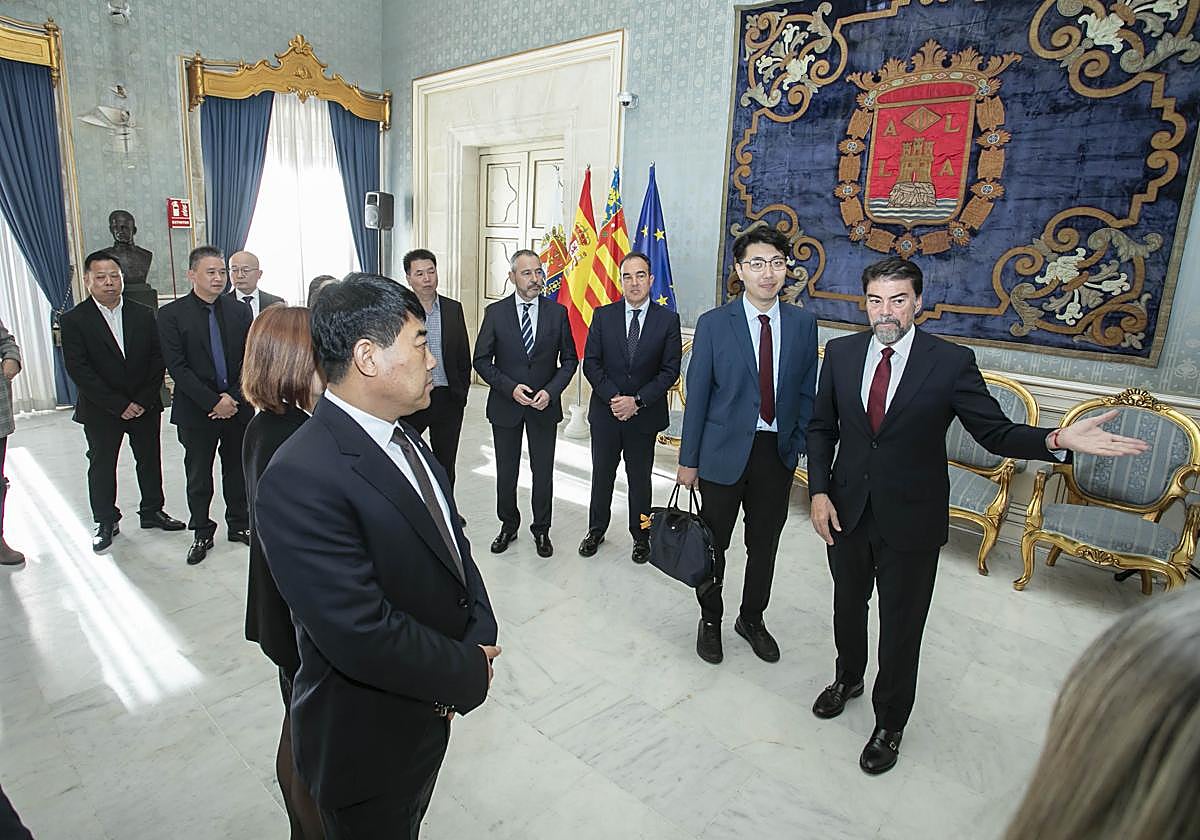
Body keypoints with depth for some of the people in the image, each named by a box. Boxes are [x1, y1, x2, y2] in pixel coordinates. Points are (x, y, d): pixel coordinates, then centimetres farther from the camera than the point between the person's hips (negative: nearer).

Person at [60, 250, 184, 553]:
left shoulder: (144, 315, 2)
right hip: (100, 411, -2)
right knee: (101, 466, 9)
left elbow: (157, 360, -1)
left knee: (150, 460, 12)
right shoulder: (74, 320, -6)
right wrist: (119, 405, -17)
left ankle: (152, 511, 29)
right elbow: (78, 369, -13)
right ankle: (106, 522, 24)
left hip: (145, 407, 2)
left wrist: (144, 400, -11)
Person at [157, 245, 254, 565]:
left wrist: (234, 398, -9)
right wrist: (213, 402, -16)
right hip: (196, 411, -2)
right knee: (198, 476, 9)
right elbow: (177, 367, -11)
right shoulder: (171, 314, -5)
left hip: (237, 406, 2)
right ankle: (202, 533, 24)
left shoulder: (239, 311, 4)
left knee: (237, 470, 13)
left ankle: (239, 524, 29)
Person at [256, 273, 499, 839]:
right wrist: (471, 674, -19)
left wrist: (482, 636, -11)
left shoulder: (403, 440, -2)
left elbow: (452, 544, 3)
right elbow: (364, 635, -33)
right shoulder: (301, 479, -31)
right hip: (368, 744, -7)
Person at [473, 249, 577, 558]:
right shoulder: (495, 312, -4)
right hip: (505, 405, 0)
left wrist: (550, 391, -12)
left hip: (545, 405, 0)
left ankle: (541, 529, 27)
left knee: (543, 471, 9)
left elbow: (569, 359, 3)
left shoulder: (558, 312, -2)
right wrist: (511, 388, -15)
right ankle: (508, 526, 33)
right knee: (506, 471, 13)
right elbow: (482, 360, -2)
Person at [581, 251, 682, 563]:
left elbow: (670, 370, -6)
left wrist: (637, 401, -15)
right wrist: (613, 397, -14)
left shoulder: (668, 319, -3)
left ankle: (641, 536, 29)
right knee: (602, 475, 14)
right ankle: (596, 530, 33)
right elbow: (591, 363, -2)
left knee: (640, 478, 11)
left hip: (645, 414, -1)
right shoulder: (603, 315, 1)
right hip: (606, 411, 2)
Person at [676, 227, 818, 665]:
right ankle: (710, 620, 35)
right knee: (713, 542, 12)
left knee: (765, 544, 16)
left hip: (778, 451, 3)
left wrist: (800, 445, 0)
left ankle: (752, 619, 39)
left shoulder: (802, 324, 1)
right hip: (725, 450, -2)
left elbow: (805, 392, 7)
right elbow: (697, 395, -6)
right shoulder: (714, 323, -7)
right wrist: (688, 460, -5)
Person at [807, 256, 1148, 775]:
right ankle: (848, 677, 52)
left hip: (911, 519, -3)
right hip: (846, 511, 3)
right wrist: (818, 491, -5)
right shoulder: (841, 353, -3)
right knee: (848, 605, 23)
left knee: (901, 628, 12)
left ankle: (889, 724, 36)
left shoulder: (951, 362, -11)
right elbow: (822, 427, 3)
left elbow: (996, 433, -8)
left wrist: (1056, 440, -26)